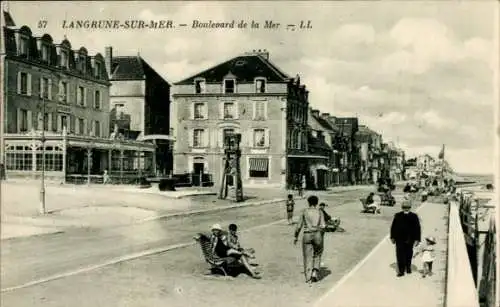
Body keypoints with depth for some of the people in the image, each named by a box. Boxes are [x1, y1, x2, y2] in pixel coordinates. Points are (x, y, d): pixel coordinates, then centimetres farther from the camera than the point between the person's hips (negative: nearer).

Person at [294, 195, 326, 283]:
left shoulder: (304, 212, 5)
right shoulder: (320, 212, 5)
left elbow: (299, 226, 3)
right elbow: (322, 226, -4)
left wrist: (296, 237, 15)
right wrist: (321, 236, 10)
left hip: (307, 235, 0)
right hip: (317, 235, 0)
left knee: (308, 257, 7)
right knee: (317, 255, 19)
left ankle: (308, 278, 2)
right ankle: (315, 273, 4)